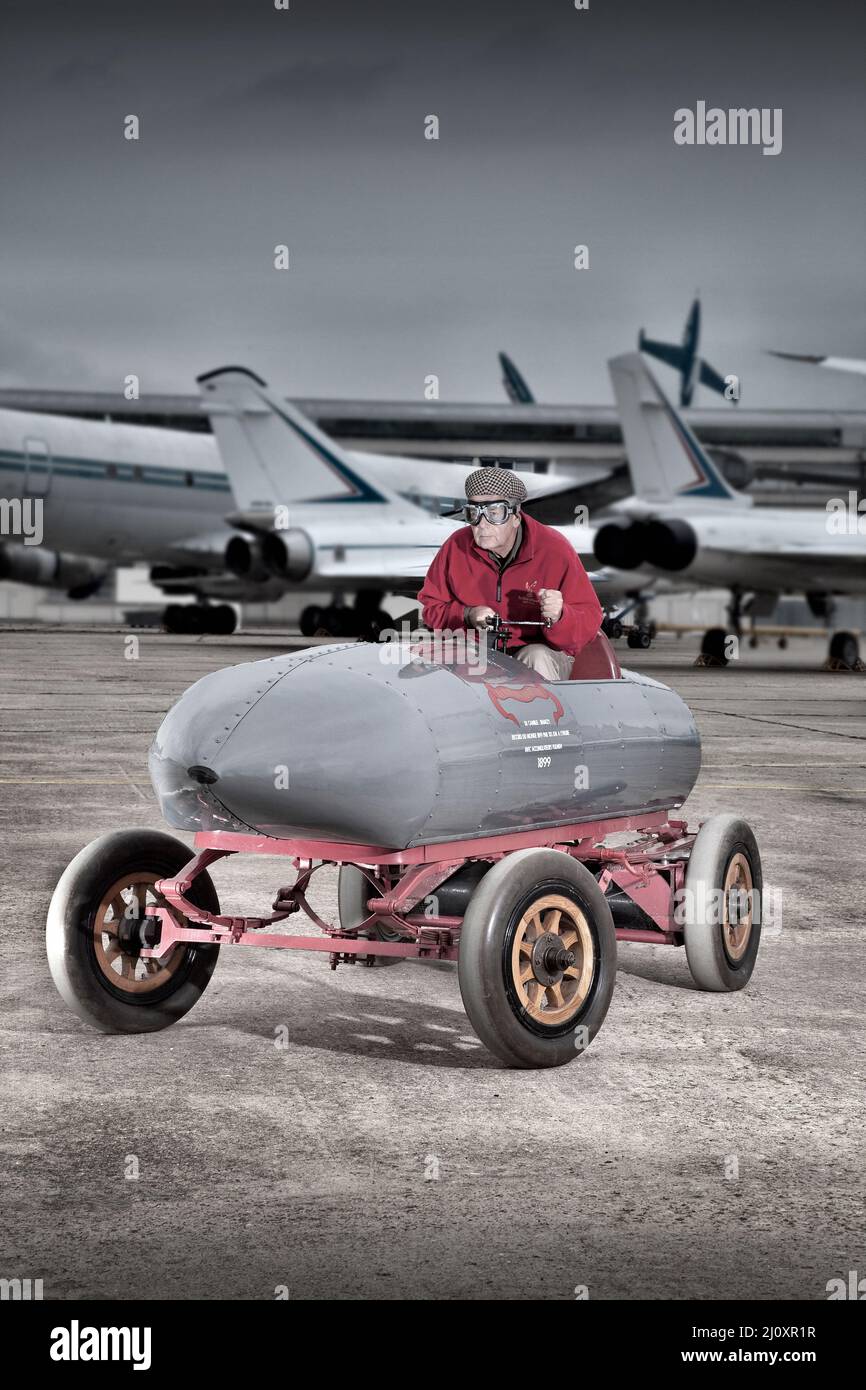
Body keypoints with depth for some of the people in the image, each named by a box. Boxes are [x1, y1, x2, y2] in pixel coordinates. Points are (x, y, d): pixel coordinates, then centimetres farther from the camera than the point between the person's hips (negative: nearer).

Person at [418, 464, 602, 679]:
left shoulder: (555, 550, -12)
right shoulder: (455, 546, -4)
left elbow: (589, 623, -10)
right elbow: (431, 606, 6)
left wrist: (558, 617, -34)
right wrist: (467, 615, -15)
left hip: (541, 651, -2)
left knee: (538, 658, -36)